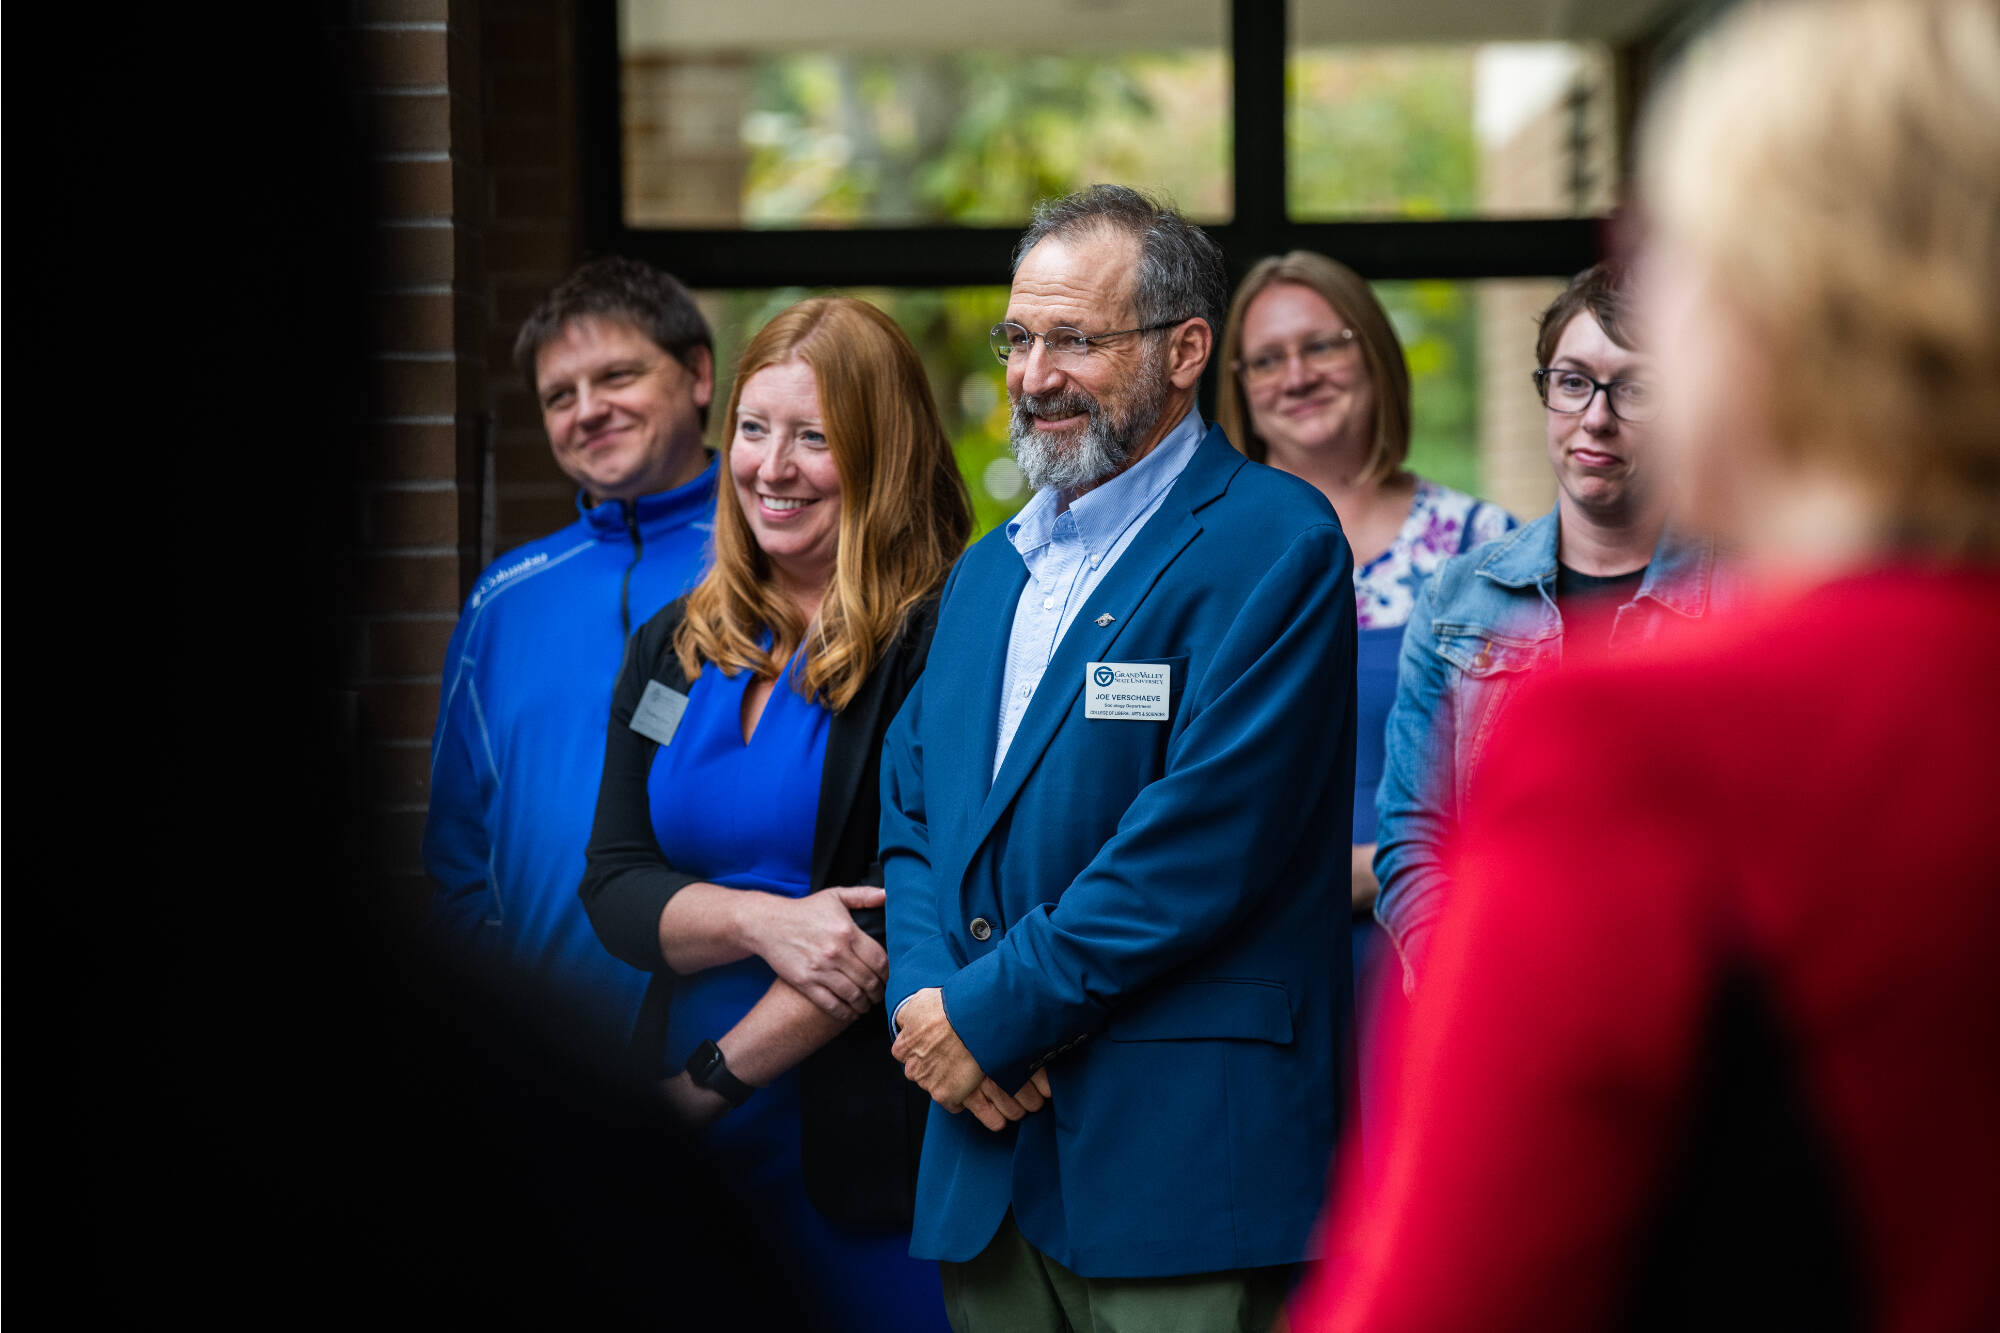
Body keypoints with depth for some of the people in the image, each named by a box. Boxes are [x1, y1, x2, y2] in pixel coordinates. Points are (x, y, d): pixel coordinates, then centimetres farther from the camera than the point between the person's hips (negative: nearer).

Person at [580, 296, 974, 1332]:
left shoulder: (939, 642, -9)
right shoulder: (674, 647, 12)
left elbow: (910, 900, -15)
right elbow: (613, 885, 6)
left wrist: (714, 1078, -15)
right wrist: (761, 921, -15)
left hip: (869, 1145, -5)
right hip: (686, 1154, 6)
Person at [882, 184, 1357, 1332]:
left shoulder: (1273, 543, -8)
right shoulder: (992, 570, 19)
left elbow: (1205, 839, -17)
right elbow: (915, 815, 16)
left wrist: (991, 1014, -14)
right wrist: (925, 1001, -5)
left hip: (1184, 1155, -7)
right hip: (987, 1158, 7)